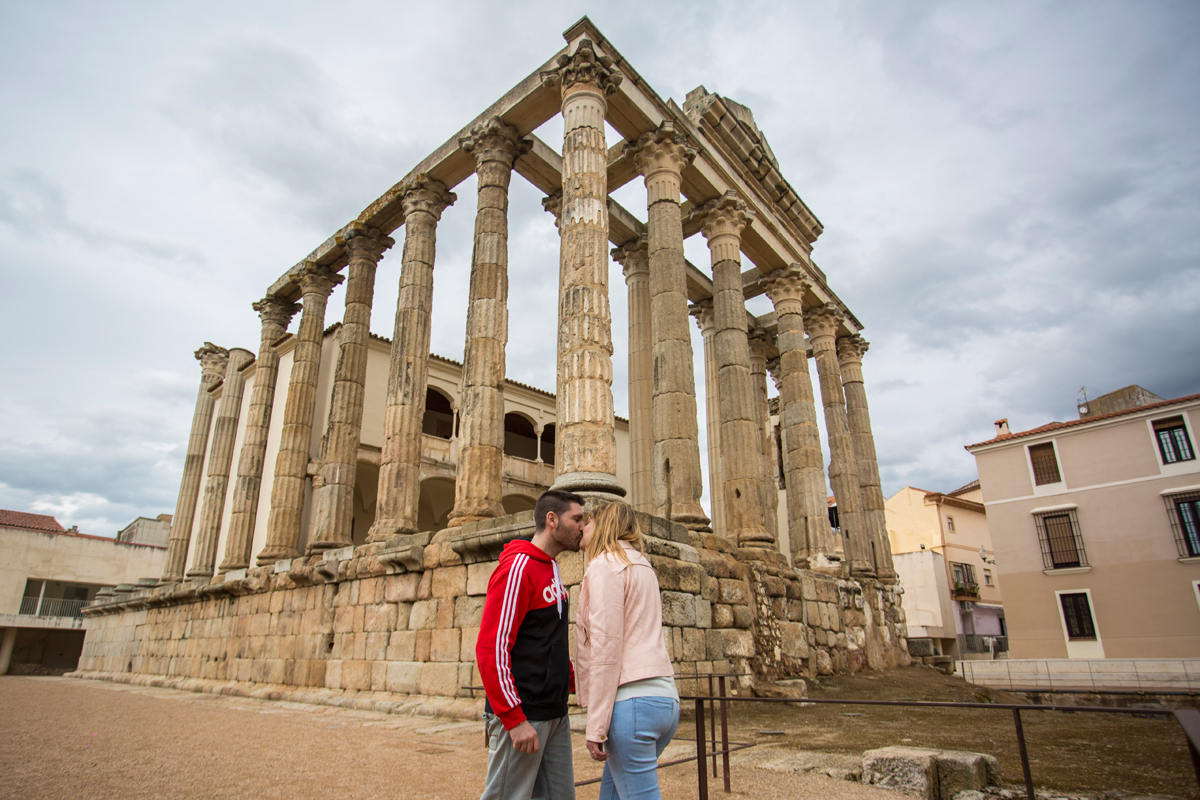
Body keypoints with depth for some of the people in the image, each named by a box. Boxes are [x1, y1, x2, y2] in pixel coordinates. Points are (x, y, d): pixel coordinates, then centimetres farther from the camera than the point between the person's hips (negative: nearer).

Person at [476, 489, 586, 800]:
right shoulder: (517, 567, -16)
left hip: (555, 715, 9)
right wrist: (514, 719, -20)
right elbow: (490, 648, -20)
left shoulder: (551, 569, 14)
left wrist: (575, 680, 11)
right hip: (521, 718, -9)